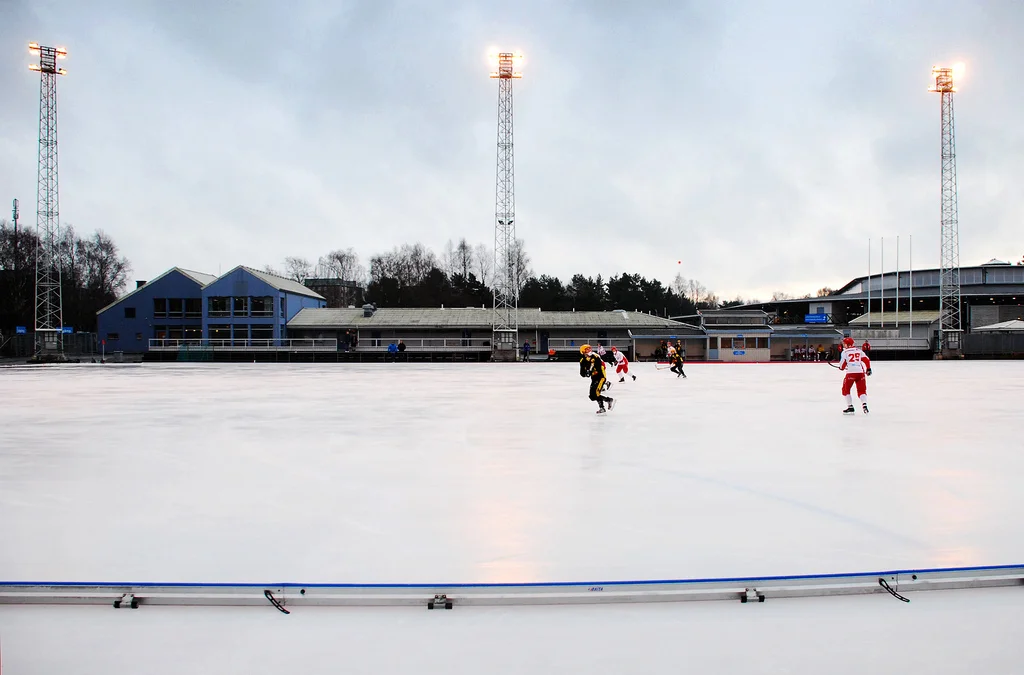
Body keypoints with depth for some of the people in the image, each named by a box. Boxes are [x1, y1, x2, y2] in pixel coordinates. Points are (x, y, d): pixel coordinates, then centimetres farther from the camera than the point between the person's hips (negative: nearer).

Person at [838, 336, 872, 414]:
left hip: (851, 373, -4)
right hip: (861, 372, 4)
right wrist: (868, 369, 15)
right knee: (861, 390, 12)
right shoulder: (859, 351, 15)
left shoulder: (845, 352, 3)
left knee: (846, 390, 12)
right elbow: (866, 360, 9)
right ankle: (864, 405, -10)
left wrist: (842, 367, 23)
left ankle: (850, 407, 6)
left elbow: (842, 363, 2)